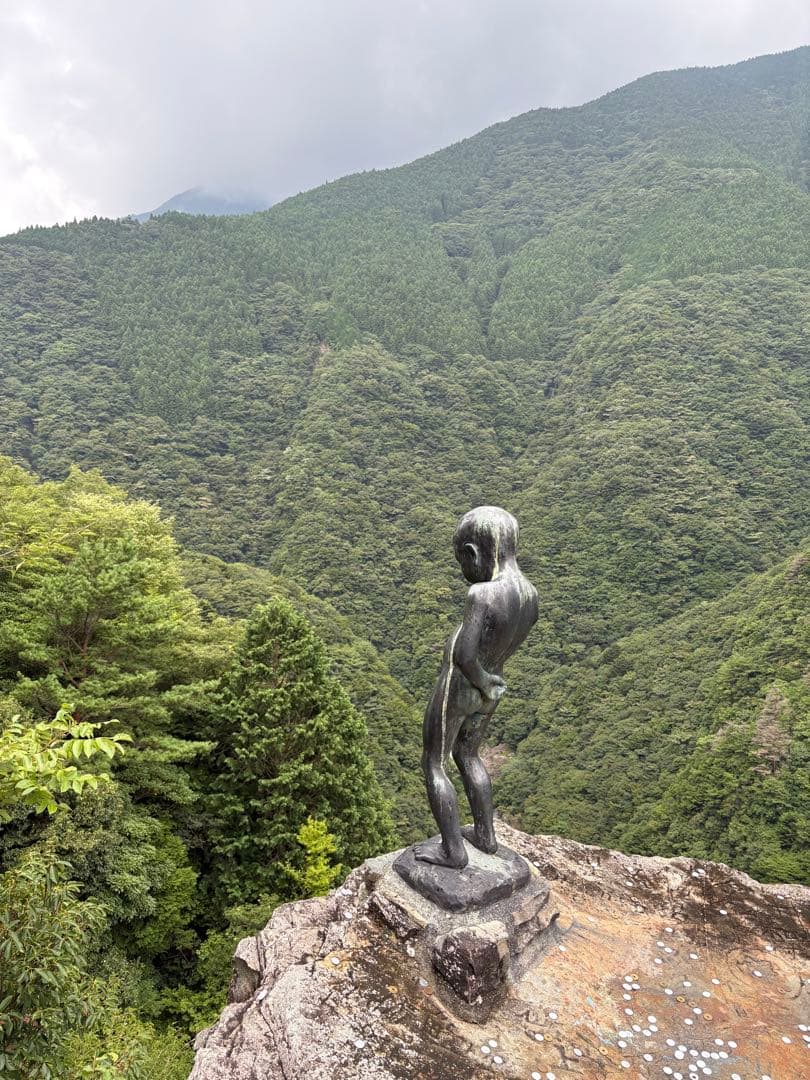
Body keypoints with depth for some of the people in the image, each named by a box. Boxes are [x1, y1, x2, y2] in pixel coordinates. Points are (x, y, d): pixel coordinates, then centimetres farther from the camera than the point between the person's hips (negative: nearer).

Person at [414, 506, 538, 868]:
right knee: (467, 756, 27)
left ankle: (453, 849, 22)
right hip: (490, 691, 7)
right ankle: (485, 835, 37)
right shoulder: (531, 595, -7)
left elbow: (464, 655, -36)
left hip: (457, 687, -7)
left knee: (433, 765, 14)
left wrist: (482, 680, -18)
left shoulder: (483, 594, -32)